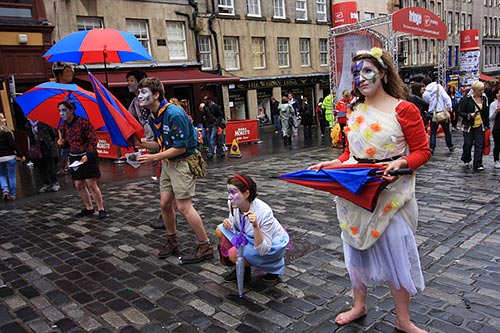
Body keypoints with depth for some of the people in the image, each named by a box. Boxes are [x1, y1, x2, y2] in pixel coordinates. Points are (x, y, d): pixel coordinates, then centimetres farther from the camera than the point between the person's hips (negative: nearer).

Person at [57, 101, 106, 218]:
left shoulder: (83, 122, -14)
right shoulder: (63, 126, 5)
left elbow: (93, 140, -13)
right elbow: (67, 143, 17)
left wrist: (87, 155, -23)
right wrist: (62, 143, -7)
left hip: (88, 157, -6)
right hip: (74, 158, 6)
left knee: (91, 184, -7)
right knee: (79, 185, 8)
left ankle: (101, 209, 5)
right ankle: (89, 208, 22)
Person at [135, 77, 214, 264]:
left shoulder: (174, 114, -22)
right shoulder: (153, 117, 7)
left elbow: (180, 147, -22)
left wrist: (154, 158, -20)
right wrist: (142, 143, 0)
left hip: (183, 162, -9)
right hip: (168, 163, 9)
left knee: (183, 206, -9)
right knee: (165, 203, 11)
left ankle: (205, 247, 4)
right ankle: (172, 242, 30)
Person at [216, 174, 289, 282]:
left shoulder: (264, 212, -34)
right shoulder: (233, 203, -17)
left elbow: (263, 250, -31)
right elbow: (234, 226, 4)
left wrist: (255, 226, -45)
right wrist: (227, 223, -20)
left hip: (273, 245, -7)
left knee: (234, 254, -24)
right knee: (220, 230, -5)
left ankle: (274, 265, 0)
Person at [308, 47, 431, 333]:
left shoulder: (404, 109, -8)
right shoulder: (354, 113, 8)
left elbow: (422, 151, -7)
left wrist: (401, 163, -25)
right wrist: (330, 165, 0)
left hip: (390, 192, -5)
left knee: (395, 250, 2)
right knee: (357, 245, 14)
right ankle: (359, 306, 35)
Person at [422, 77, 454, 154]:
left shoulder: (425, 94, -3)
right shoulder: (439, 87, -6)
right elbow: (446, 97, -12)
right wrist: (449, 107, -9)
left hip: (433, 113, 1)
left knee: (433, 131, 10)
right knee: (447, 130, 13)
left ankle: (432, 147, 2)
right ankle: (450, 146, 23)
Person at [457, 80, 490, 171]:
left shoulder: (484, 99, 7)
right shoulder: (466, 99, -9)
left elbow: (486, 113, 15)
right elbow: (460, 112, -8)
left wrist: (487, 125, 12)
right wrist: (469, 115, -24)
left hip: (480, 126, 4)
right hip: (469, 126, -4)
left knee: (480, 145, -1)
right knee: (468, 144, 5)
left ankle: (477, 164, 3)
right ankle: (466, 160, 31)